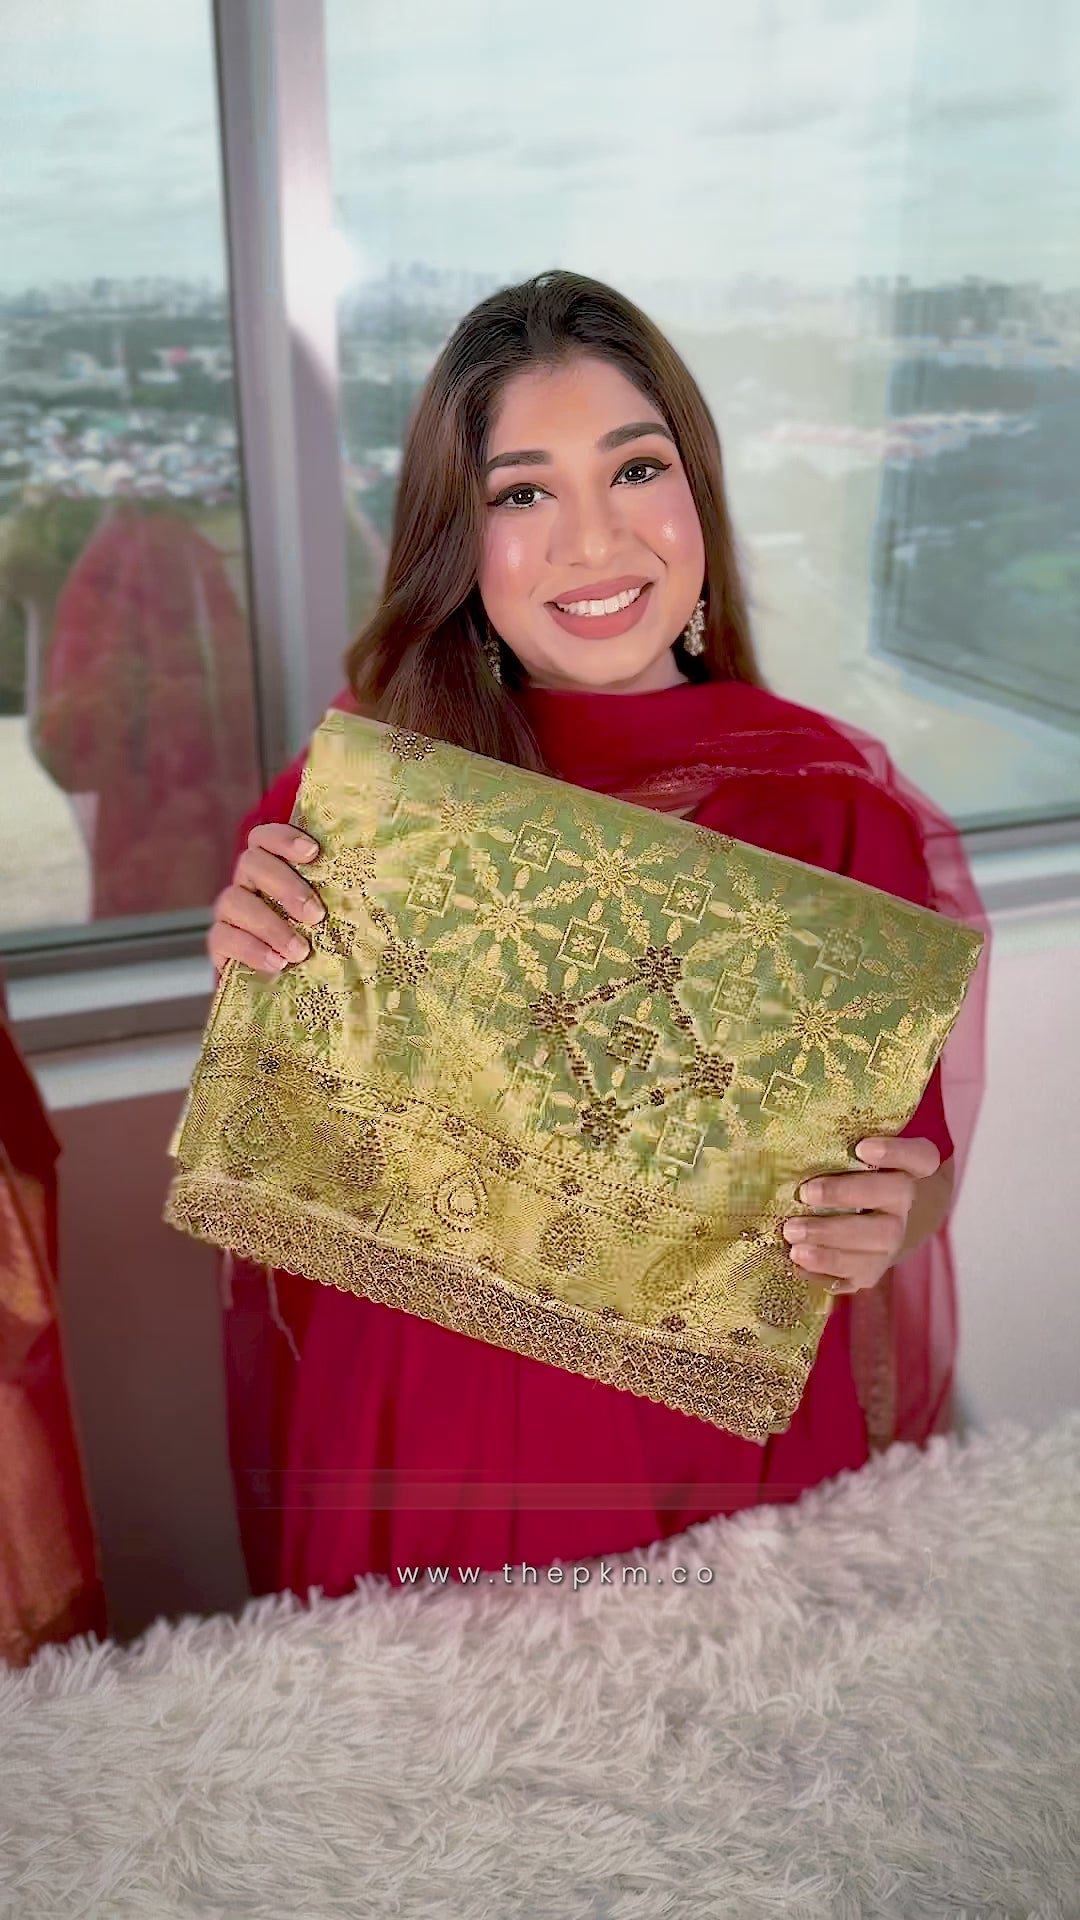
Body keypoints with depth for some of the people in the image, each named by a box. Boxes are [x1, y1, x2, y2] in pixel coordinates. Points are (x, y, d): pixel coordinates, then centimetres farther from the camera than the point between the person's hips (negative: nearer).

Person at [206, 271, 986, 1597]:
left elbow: (917, 1168, -3)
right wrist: (259, 976, -19)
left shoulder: (835, 802, -12)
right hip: (419, 1431, 1)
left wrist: (881, 1227, -24)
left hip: (723, 1438, 0)